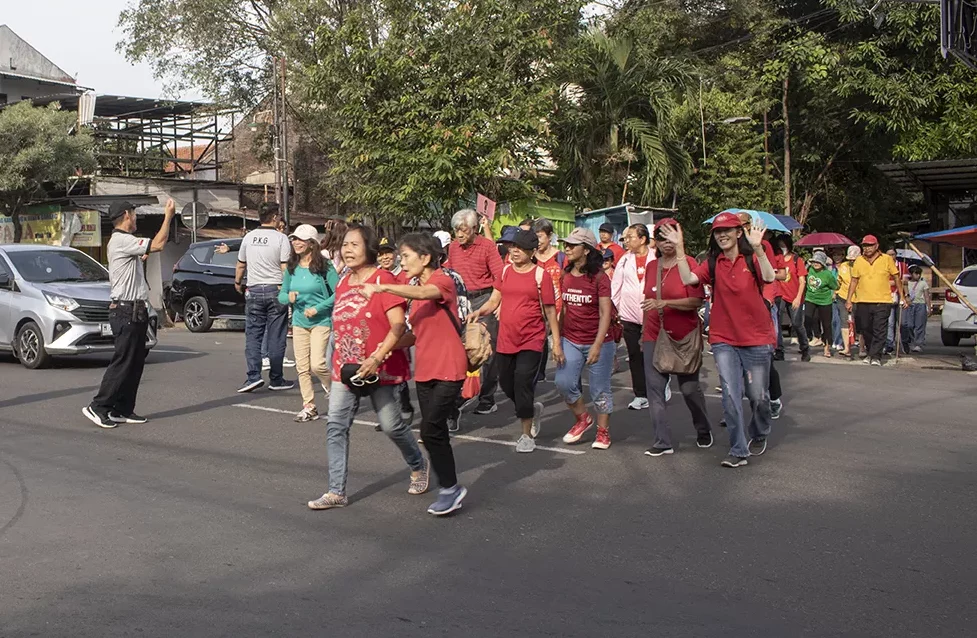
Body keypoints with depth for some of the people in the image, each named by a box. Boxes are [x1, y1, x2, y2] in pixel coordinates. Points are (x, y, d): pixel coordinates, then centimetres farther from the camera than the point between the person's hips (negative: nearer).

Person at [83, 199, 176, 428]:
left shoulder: (124, 241, 20)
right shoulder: (121, 240, -13)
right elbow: (158, 244, -21)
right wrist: (168, 216, -13)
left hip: (136, 311, 10)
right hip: (126, 311, -10)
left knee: (135, 362, 10)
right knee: (122, 362, -9)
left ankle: (123, 410, 13)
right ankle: (98, 407, -4)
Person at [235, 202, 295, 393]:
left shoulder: (248, 237, 6)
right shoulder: (281, 238, -7)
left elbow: (241, 265, 16)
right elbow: (285, 268, -11)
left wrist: (238, 282, 32)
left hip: (254, 291, 3)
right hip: (275, 290, -3)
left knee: (253, 335, 6)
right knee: (276, 337, 2)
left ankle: (254, 376, -6)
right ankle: (276, 379, 7)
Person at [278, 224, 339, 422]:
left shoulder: (324, 266, -9)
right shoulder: (291, 268, 6)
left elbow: (338, 293, -11)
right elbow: (281, 295, 11)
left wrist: (317, 308, -16)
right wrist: (288, 297, -12)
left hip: (321, 322, -5)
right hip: (299, 322, 5)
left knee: (317, 364, -14)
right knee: (302, 367, 5)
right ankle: (309, 407, 14)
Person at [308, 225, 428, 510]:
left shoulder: (383, 279, -12)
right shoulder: (343, 283, 10)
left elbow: (398, 325, -18)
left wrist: (377, 358, -26)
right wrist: (340, 359, 14)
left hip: (379, 368, -6)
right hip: (345, 368, 6)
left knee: (392, 425, 5)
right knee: (336, 427, -2)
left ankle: (418, 466, 33)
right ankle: (336, 491, 3)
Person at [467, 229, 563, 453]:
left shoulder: (540, 275, -6)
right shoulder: (506, 272, 7)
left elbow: (550, 310, -4)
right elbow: (494, 300, 9)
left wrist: (557, 343, -4)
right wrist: (479, 312, -12)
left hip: (531, 341, -5)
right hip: (506, 340, 5)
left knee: (523, 382, -11)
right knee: (506, 383, 12)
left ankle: (527, 435, 4)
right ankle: (533, 408, 41)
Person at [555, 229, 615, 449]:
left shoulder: (599, 277, -11)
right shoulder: (566, 277, 5)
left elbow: (605, 314, -14)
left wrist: (597, 345, -21)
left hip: (598, 342, -5)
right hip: (570, 341, 5)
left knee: (600, 389, 4)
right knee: (563, 382, -8)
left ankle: (603, 431, 20)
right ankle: (582, 419, 16)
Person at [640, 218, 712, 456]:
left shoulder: (689, 263, -8)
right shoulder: (652, 267, 8)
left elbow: (696, 301, -17)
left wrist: (664, 303, -25)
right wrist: (644, 333, 19)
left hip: (684, 337, -4)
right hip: (655, 337, 4)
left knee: (689, 388, 5)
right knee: (655, 388, -2)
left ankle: (703, 430, 31)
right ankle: (663, 441, 4)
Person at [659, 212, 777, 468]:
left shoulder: (752, 259, -4)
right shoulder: (713, 264, 2)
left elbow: (769, 277, -25)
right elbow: (688, 279, -15)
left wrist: (757, 248, -35)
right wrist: (679, 248, -21)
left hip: (756, 338, -1)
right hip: (724, 339, 2)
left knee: (758, 395, 10)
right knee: (731, 395, -5)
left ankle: (760, 436, 38)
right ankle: (738, 451, 2)